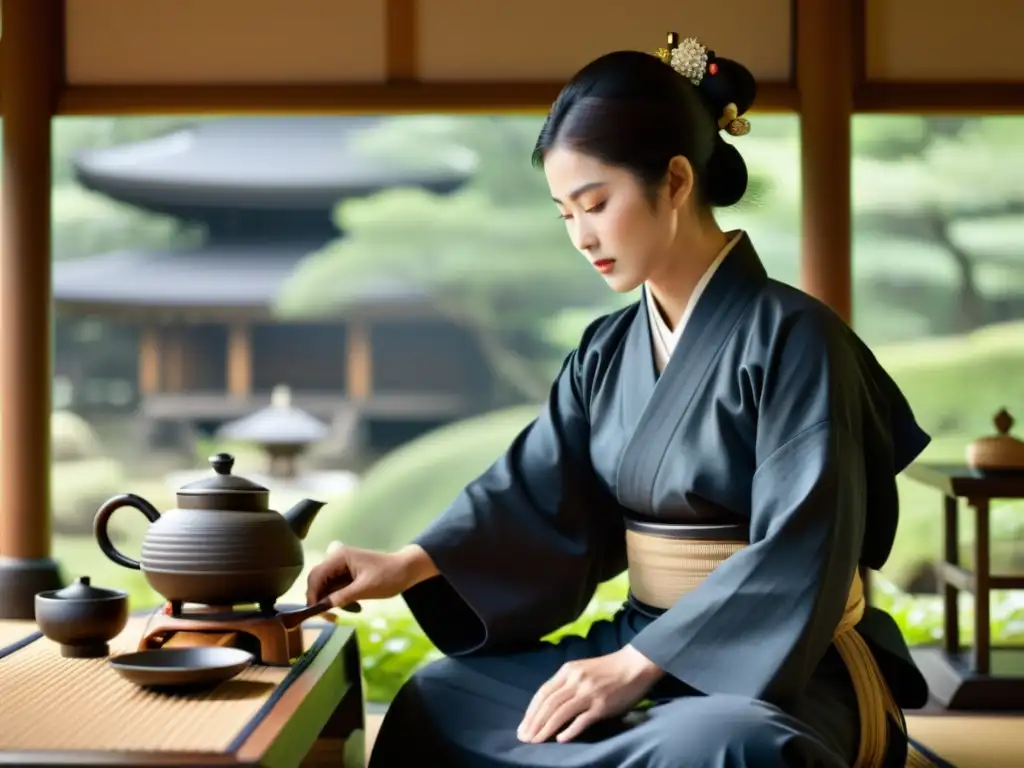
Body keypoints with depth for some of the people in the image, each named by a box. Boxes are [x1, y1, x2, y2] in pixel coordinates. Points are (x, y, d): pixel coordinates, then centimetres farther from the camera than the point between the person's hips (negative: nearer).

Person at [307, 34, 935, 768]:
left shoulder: (791, 335, -14)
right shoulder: (608, 350, 8)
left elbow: (796, 560, -20)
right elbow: (534, 488, 1)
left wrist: (637, 665, -24)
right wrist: (409, 564, -14)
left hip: (784, 667, -7)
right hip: (647, 645, 7)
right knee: (438, 701, -2)